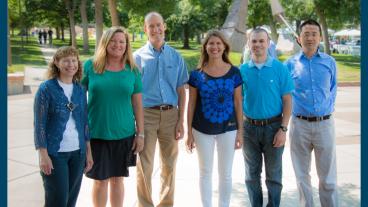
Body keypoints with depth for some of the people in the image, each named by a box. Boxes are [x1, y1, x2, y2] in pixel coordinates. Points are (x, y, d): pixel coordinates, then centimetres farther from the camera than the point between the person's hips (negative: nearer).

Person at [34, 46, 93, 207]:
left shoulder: (80, 89, 8)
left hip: (78, 152, 5)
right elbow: (39, 124, -8)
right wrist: (43, 155, -13)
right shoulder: (46, 89, -7)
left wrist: (88, 151, 11)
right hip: (55, 153, -5)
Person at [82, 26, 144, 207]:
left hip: (124, 135, 1)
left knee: (118, 179, 11)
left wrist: (140, 134, 3)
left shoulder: (132, 70, 2)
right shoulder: (90, 66, -2)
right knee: (100, 180, 6)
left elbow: (137, 104, 5)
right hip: (96, 133, -1)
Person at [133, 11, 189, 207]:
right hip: (146, 114, -2)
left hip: (171, 114, 2)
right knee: (145, 166, 2)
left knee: (169, 164, 12)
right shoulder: (138, 56, 0)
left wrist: (181, 120, 1)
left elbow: (181, 90, 7)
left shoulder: (175, 57, 6)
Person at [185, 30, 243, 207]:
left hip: (227, 128, 0)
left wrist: (240, 130, 0)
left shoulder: (234, 72, -2)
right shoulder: (197, 74, -3)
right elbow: (191, 104, 1)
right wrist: (189, 132, 0)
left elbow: (238, 102, 2)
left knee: (225, 173, 11)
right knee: (205, 172, 12)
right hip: (202, 130, 0)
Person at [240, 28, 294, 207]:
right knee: (252, 174, 14)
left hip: (273, 127, -2)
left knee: (274, 175, 9)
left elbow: (287, 101, -5)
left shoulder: (280, 68, -6)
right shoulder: (242, 70, 1)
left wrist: (283, 129, -12)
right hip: (249, 128, 2)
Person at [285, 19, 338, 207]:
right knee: (302, 174, 10)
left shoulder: (329, 62, 3)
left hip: (325, 124, 0)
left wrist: (329, 107, 7)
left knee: (328, 176, 6)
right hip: (300, 124, 0)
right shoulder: (290, 64, 0)